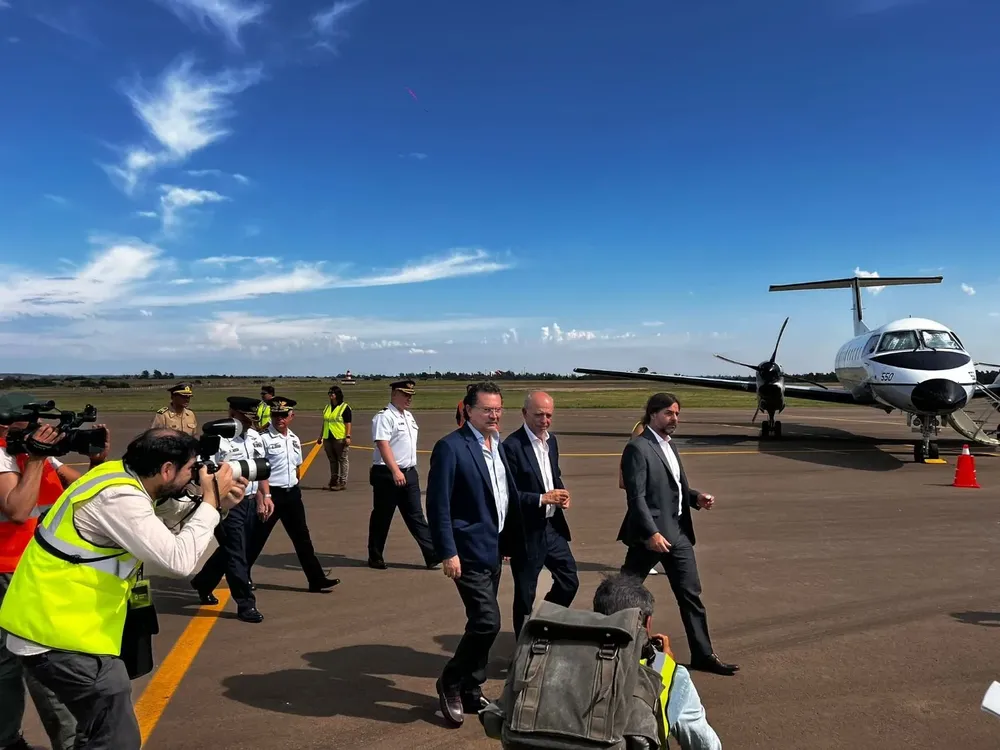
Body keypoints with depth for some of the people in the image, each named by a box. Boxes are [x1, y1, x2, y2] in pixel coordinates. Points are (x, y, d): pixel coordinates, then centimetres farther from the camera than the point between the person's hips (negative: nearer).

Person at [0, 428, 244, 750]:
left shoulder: (121, 474, 2)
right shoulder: (118, 497, -26)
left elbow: (166, 519, 15)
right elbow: (178, 560, -30)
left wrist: (214, 504, -1)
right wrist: (210, 501, -20)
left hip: (53, 620, 10)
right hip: (59, 635, -10)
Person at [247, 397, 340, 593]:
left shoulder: (294, 439, 9)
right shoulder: (263, 439, -12)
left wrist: (294, 488, 17)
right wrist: (266, 496, -27)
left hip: (292, 493, 7)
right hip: (272, 494, -6)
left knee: (302, 537, 10)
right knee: (257, 538, 5)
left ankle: (316, 579, 15)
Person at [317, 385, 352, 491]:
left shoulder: (345, 407, -5)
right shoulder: (327, 408, 15)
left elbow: (348, 424, -10)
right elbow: (324, 423, 20)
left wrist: (348, 437, -18)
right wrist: (320, 436, 18)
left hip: (340, 439, -7)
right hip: (328, 438, 7)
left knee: (342, 460, -1)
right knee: (332, 460, 12)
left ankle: (343, 482, 2)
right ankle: (333, 481, 20)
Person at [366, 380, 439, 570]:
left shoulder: (409, 416, 13)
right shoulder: (384, 417, -15)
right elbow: (383, 446, -23)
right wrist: (395, 471, -30)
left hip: (409, 473, 8)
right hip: (387, 474, -8)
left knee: (415, 515, 8)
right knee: (382, 517, 5)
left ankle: (432, 555, 9)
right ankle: (375, 557, 20)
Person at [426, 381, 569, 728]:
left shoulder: (498, 445, 10)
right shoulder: (451, 447, -16)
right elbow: (438, 505, -17)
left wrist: (542, 498, 14)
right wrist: (448, 553, -20)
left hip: (493, 548, 8)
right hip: (470, 551, -8)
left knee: (481, 623, 15)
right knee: (487, 621, -10)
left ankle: (471, 691, 30)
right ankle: (450, 684, 12)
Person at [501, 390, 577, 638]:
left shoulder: (551, 440, 6)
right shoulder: (512, 445, -19)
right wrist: (541, 500, -26)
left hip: (553, 526, 8)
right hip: (526, 532, -7)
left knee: (569, 581, 17)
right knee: (525, 594, 9)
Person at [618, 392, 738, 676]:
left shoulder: (668, 445, 14)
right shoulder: (638, 448, -15)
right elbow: (636, 496, -20)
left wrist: (696, 497, 0)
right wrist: (652, 533, -25)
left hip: (678, 531, 8)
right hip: (651, 533, -8)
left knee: (691, 594, 10)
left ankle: (703, 654, 21)